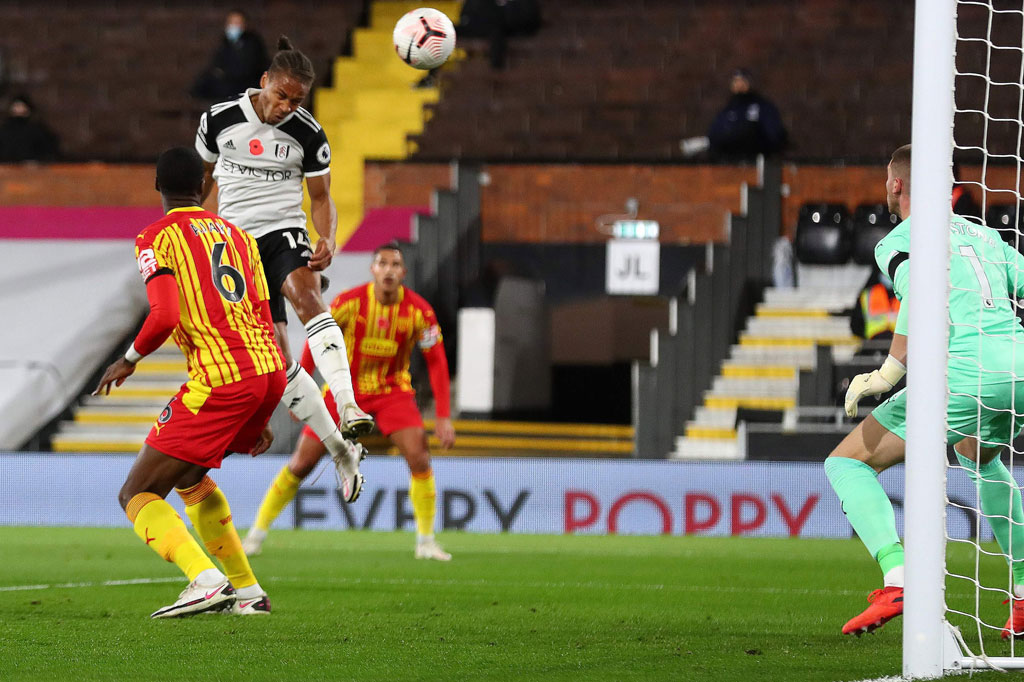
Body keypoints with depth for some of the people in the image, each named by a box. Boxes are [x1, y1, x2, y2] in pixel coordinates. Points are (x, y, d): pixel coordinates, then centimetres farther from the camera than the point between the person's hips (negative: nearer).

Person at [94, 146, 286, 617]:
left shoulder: (157, 238, 2)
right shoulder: (237, 235, 22)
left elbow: (165, 316, -14)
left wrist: (129, 360, 6)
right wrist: (260, 417, 26)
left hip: (219, 376, -7)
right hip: (270, 368, 7)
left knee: (137, 494, -2)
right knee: (187, 475, 29)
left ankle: (206, 580, -24)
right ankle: (247, 591, 25)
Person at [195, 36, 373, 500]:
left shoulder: (308, 134, -3)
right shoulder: (220, 119, -2)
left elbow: (321, 197, 6)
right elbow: (202, 174, 16)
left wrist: (327, 239, -14)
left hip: (284, 233, -1)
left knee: (306, 297, -35)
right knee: (277, 357, -8)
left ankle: (348, 409, -50)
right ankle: (340, 454, -1)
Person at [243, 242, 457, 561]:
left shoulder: (419, 310, -15)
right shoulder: (349, 302, -18)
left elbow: (436, 361, -8)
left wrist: (444, 416, -13)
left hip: (392, 391, 1)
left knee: (419, 458, -18)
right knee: (301, 463, -3)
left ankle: (426, 541, -5)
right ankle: (257, 532, 11)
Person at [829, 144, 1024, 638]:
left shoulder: (897, 241, 8)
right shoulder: (983, 235, 27)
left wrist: (888, 374, -16)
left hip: (964, 372, -7)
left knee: (847, 463, 5)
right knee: (980, 459, 38)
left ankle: (896, 581, -18)